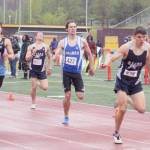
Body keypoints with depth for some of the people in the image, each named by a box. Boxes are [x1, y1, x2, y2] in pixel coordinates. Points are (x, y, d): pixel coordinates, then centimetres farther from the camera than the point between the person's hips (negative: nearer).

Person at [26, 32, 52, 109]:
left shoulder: (45, 47, -3)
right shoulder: (31, 47, -4)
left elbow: (49, 57, 14)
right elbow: (27, 59, -7)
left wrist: (49, 68, 15)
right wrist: (33, 53, -24)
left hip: (42, 70, 1)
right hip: (33, 70, -1)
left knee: (45, 87, -9)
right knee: (34, 87, -4)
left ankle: (39, 83, 26)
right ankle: (33, 103, 13)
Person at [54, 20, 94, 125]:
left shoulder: (82, 41, -4)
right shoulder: (63, 42, -1)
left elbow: (89, 54, 8)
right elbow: (56, 54, -7)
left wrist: (91, 67, 10)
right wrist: (55, 57, -30)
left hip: (77, 72, 0)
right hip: (66, 72, 0)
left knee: (81, 97, -6)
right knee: (67, 96, 0)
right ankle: (66, 117, 17)